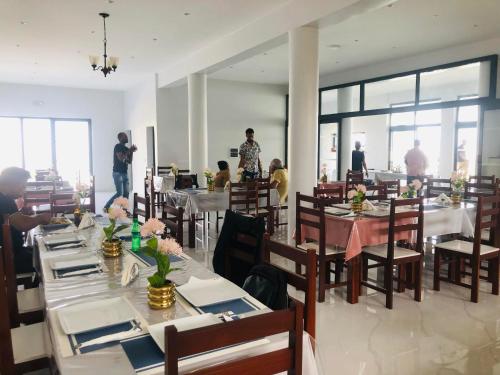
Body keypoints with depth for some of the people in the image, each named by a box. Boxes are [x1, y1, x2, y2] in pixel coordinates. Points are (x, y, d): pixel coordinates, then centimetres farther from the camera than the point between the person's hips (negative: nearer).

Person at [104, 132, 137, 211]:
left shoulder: (125, 148, 15)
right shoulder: (118, 146, -9)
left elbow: (129, 161, 14)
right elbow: (121, 158, -21)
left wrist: (132, 152, 3)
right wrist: (129, 151, -14)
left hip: (125, 173, 8)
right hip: (118, 173, -8)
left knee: (126, 193, 4)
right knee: (120, 193, -10)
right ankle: (106, 207, 3)